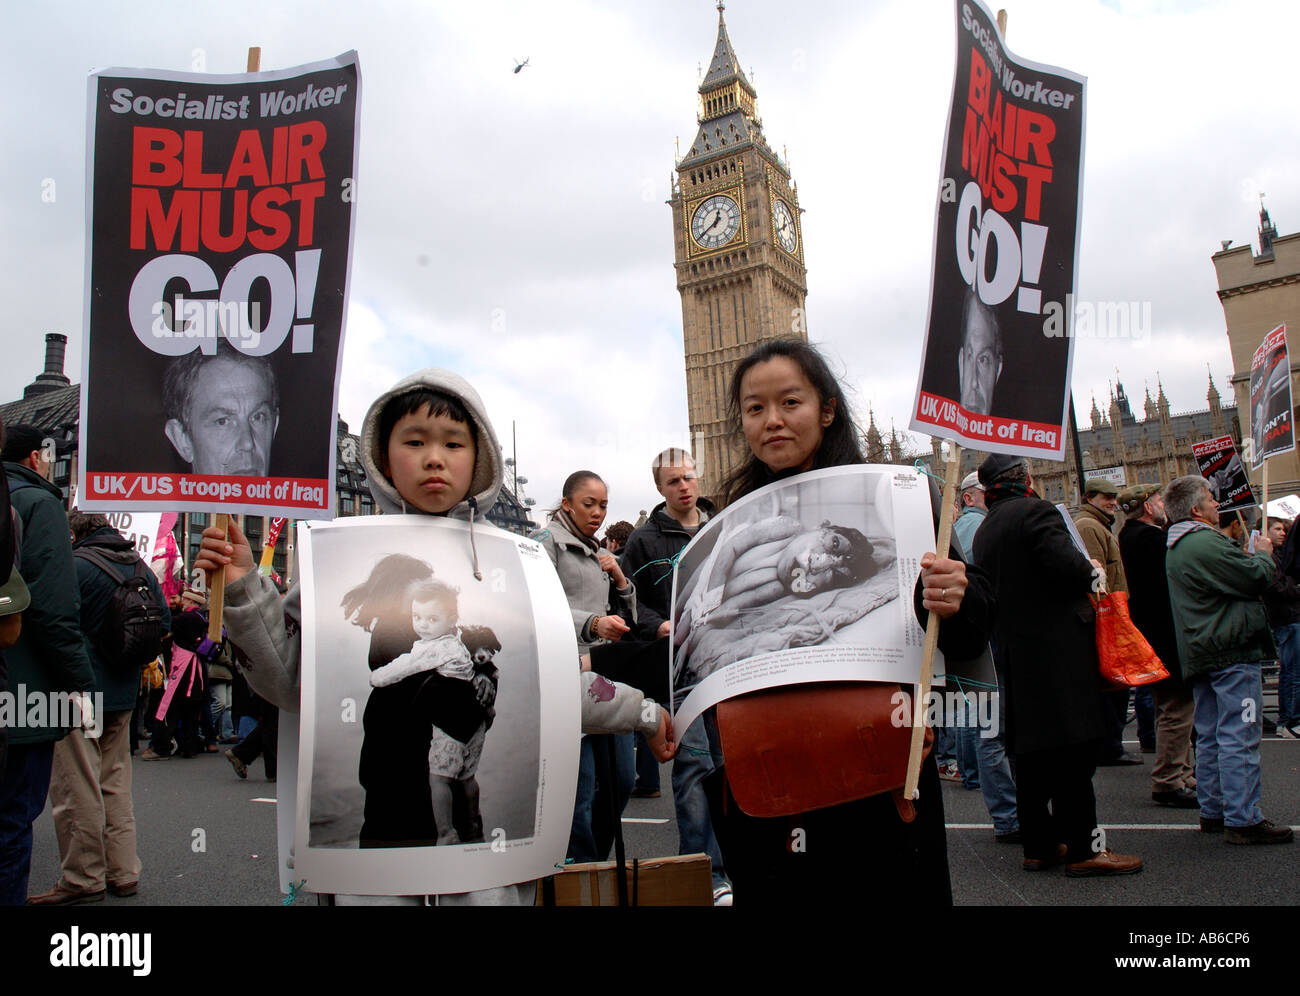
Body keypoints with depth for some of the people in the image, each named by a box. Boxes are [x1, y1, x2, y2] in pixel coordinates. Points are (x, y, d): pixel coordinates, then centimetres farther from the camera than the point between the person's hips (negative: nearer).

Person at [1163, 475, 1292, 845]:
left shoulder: (1175, 547, 16)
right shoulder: (1207, 543, -17)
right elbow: (1256, 578, -16)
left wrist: (1252, 557, 16)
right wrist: (1263, 554, 3)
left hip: (1199, 654, 10)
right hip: (1231, 651, -10)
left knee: (1210, 736, 14)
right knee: (1239, 737, -7)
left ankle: (1213, 811, 20)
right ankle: (1242, 819, -4)